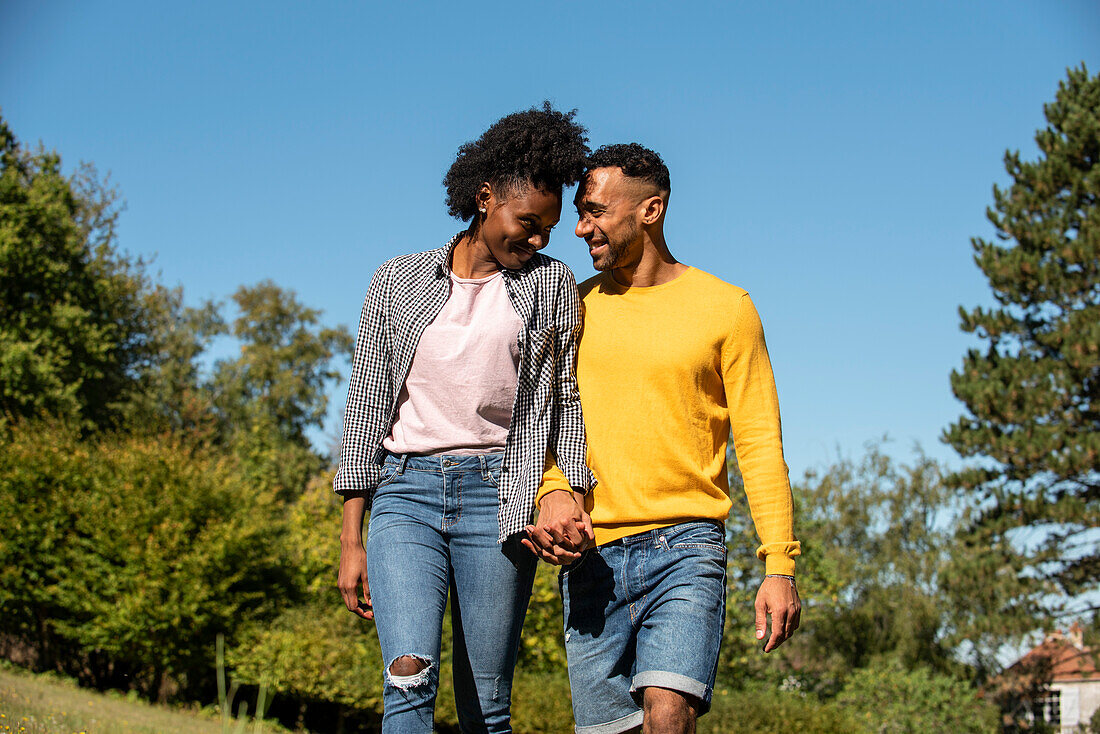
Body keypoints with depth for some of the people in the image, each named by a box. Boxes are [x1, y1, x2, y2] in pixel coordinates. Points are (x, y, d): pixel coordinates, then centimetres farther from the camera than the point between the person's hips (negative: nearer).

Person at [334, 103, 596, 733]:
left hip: (498, 495, 0)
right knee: (410, 676, -19)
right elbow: (368, 406, 9)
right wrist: (351, 540, 5)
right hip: (405, 492, 0)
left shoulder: (552, 286, 10)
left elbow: (569, 401, 9)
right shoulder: (399, 282, 9)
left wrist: (570, 493, -9)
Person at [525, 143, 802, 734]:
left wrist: (780, 564, -5)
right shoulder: (576, 307, 11)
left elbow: (760, 443, 2)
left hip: (684, 548, -3)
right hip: (591, 555, 3)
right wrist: (552, 497, -11)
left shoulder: (725, 308, 3)